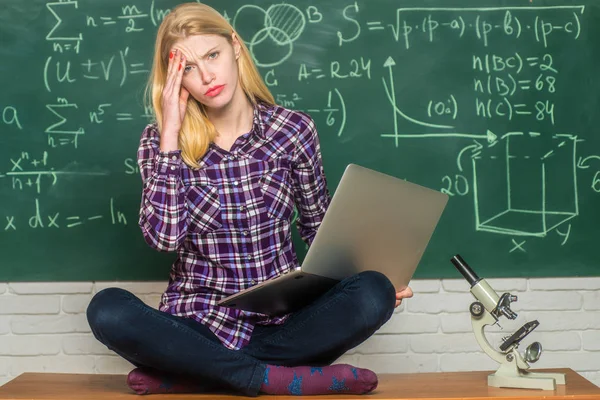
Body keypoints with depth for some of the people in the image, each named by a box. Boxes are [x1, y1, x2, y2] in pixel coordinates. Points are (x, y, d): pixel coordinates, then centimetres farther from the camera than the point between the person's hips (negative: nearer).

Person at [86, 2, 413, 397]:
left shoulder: (293, 129, 0)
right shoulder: (161, 140, 0)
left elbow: (321, 228, 10)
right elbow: (163, 236, -15)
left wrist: (372, 277, -7)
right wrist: (170, 135, -15)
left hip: (283, 320, 1)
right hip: (200, 323, -1)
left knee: (374, 294, -27)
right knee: (107, 309, -28)